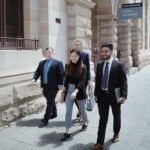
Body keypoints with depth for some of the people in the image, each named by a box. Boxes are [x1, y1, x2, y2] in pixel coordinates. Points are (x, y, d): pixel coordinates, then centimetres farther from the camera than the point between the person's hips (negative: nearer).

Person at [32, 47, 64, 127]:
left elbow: (61, 74, -9)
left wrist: (60, 84, -15)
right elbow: (38, 72, 12)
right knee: (51, 101, 19)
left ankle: (46, 119, 2)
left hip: (53, 86, -6)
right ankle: (54, 114, 37)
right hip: (45, 86, 6)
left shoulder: (58, 63, -5)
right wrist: (34, 79, -6)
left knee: (50, 102, -2)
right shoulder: (41, 63, 13)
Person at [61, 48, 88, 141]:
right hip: (69, 91, 3)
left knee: (82, 109, 16)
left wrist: (75, 91, -32)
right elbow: (67, 78, 10)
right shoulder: (68, 66, 1)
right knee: (68, 111, -1)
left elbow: (82, 81, -20)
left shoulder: (83, 67, -12)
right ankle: (67, 132, 3)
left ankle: (85, 123, 45)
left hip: (79, 91, -3)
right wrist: (64, 88, 8)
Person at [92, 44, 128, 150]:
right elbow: (97, 80, 9)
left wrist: (124, 95, -19)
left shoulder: (118, 64, -9)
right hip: (102, 95, 3)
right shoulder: (100, 65, 4)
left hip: (114, 95, -2)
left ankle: (116, 134, 43)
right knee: (102, 119, 2)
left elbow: (123, 81, -11)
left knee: (116, 117, 18)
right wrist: (96, 94, 6)